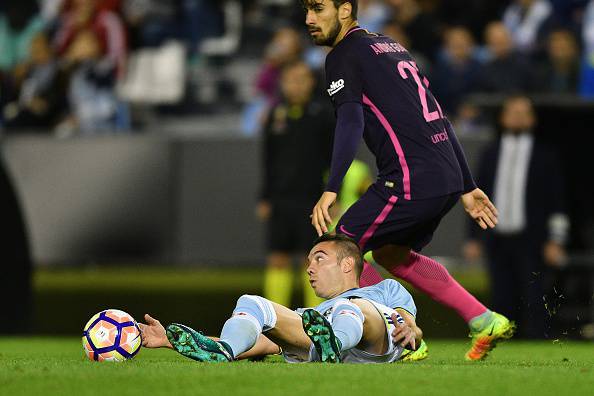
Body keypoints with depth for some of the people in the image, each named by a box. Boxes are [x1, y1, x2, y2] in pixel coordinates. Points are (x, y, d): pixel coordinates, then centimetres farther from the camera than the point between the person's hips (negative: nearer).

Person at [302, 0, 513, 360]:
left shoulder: (344, 57, -2)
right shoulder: (390, 46, 24)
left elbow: (351, 122, -18)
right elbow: (436, 117, 24)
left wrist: (330, 190, -26)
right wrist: (467, 187, 26)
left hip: (412, 179, -9)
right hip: (448, 178, 9)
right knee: (390, 254, 25)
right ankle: (486, 322, 21)